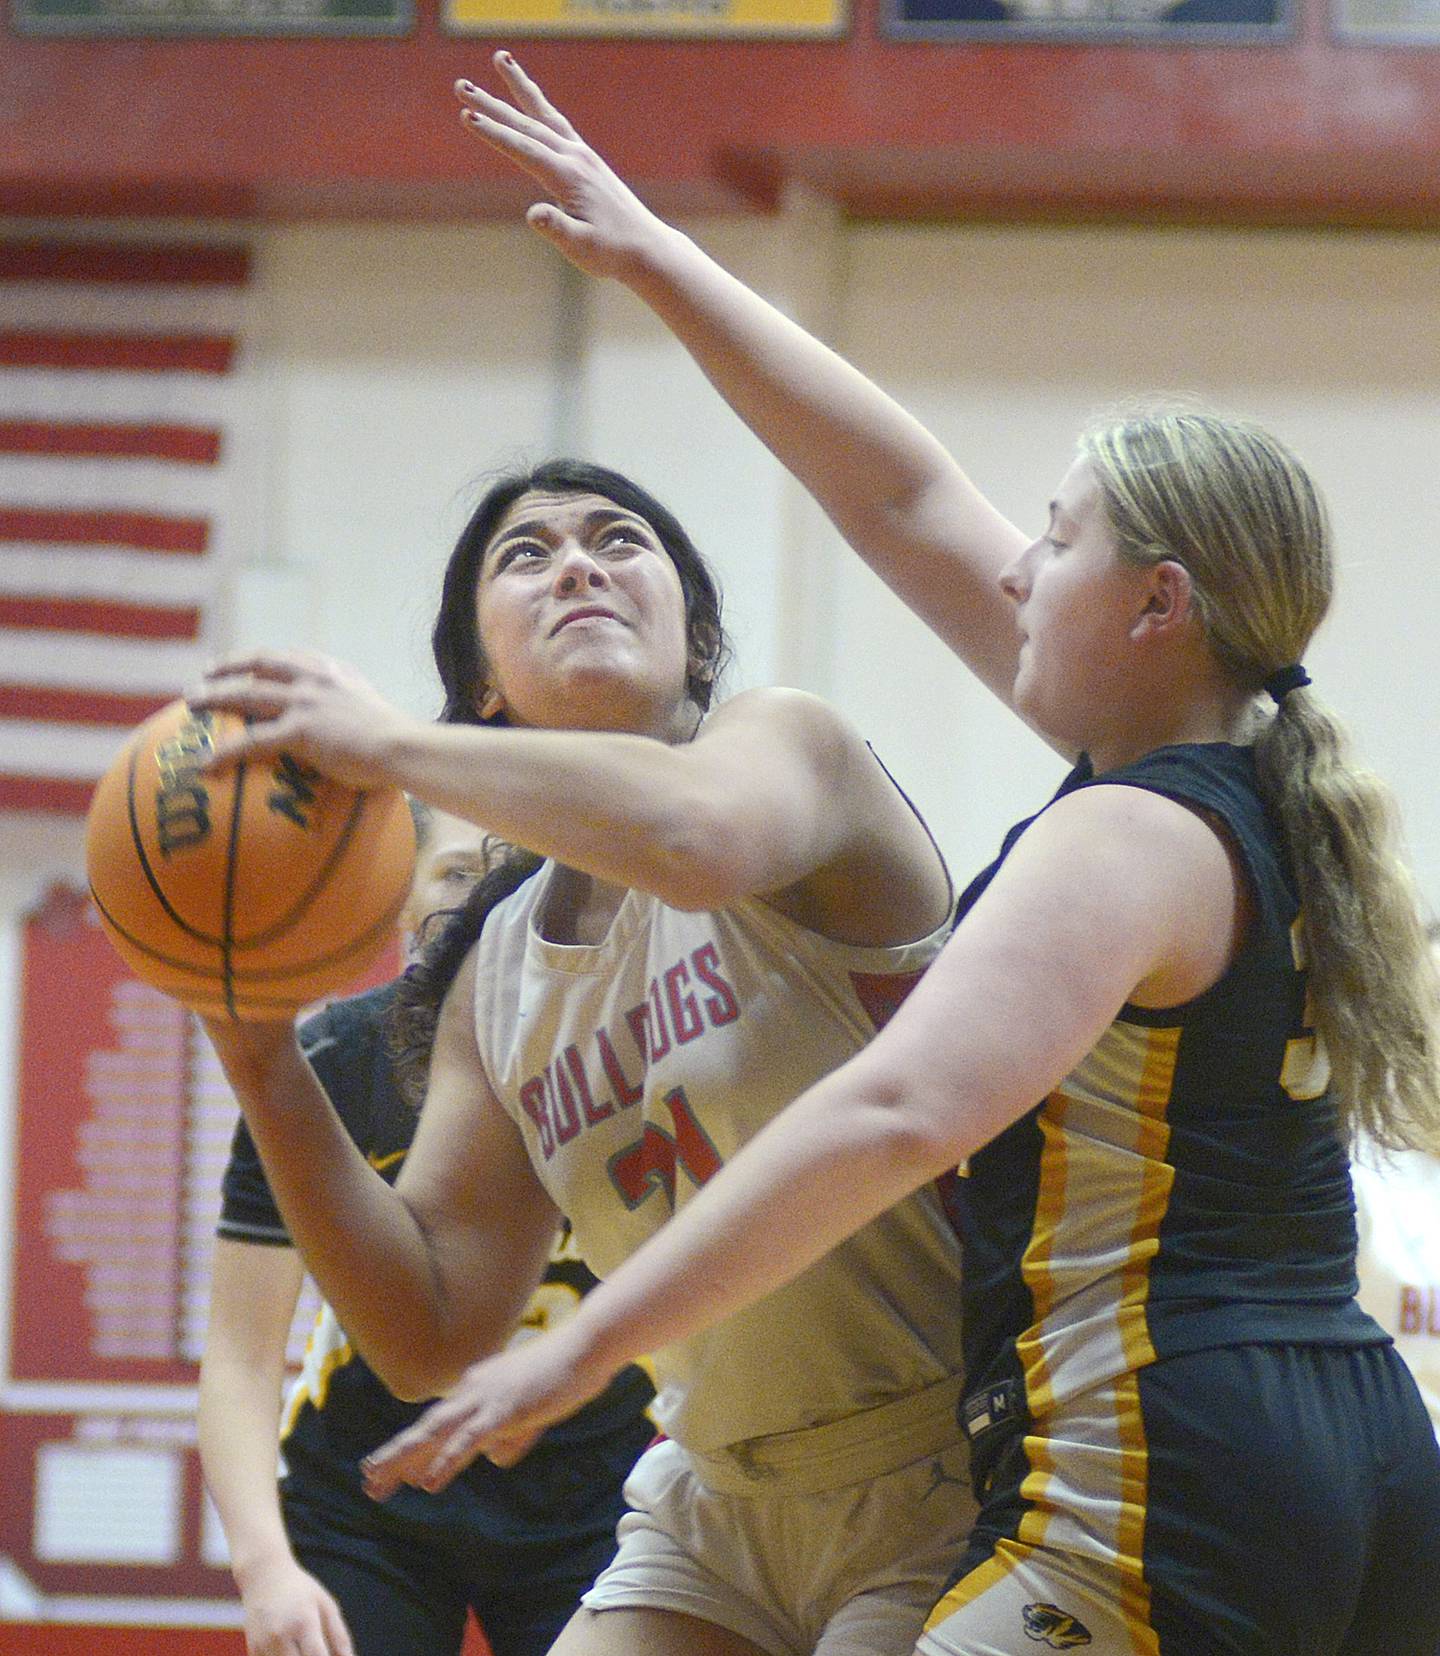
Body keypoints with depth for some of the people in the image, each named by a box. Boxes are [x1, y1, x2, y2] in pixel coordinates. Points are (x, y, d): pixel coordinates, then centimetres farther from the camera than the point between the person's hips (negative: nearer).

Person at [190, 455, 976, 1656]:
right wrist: (263, 1062, -6)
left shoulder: (785, 737, -9)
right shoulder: (497, 976, 8)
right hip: (716, 1512, 6)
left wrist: (387, 746, -25)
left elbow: (699, 835, -36)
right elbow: (432, 1332, 5)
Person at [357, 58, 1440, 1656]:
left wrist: (578, 1353, -26)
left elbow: (899, 1114, -26)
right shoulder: (1243, 785, 15)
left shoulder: (1132, 839, -12)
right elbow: (904, 501, 20)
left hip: (1157, 1479, -10)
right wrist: (654, 256, 24)